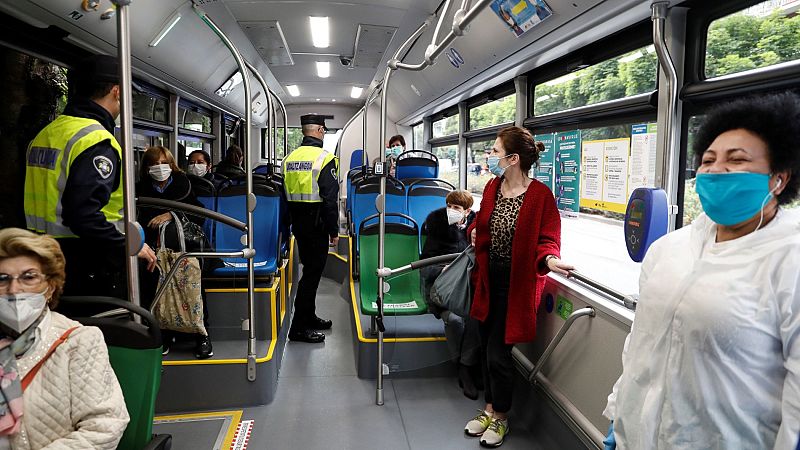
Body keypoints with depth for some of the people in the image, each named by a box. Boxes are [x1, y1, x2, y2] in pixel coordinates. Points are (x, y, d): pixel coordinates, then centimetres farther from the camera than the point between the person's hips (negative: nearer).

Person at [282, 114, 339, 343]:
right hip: (316, 223, -8)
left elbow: (285, 193, 13)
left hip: (297, 222, 8)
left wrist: (291, 222, 19)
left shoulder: (290, 157, 8)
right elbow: (330, 198, -17)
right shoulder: (324, 158, -14)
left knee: (310, 269, 19)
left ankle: (309, 317, 30)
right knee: (312, 272, -2)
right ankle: (299, 328, 2)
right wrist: (334, 231, -11)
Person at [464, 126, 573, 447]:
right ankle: (490, 408, 36)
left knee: (498, 353, 0)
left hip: (517, 284, -6)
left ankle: (500, 417, 25)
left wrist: (549, 259, -34)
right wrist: (475, 231, -4)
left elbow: (547, 239, -14)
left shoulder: (540, 195, -16)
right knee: (486, 347, 15)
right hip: (489, 279, 6)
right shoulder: (492, 187, 3)